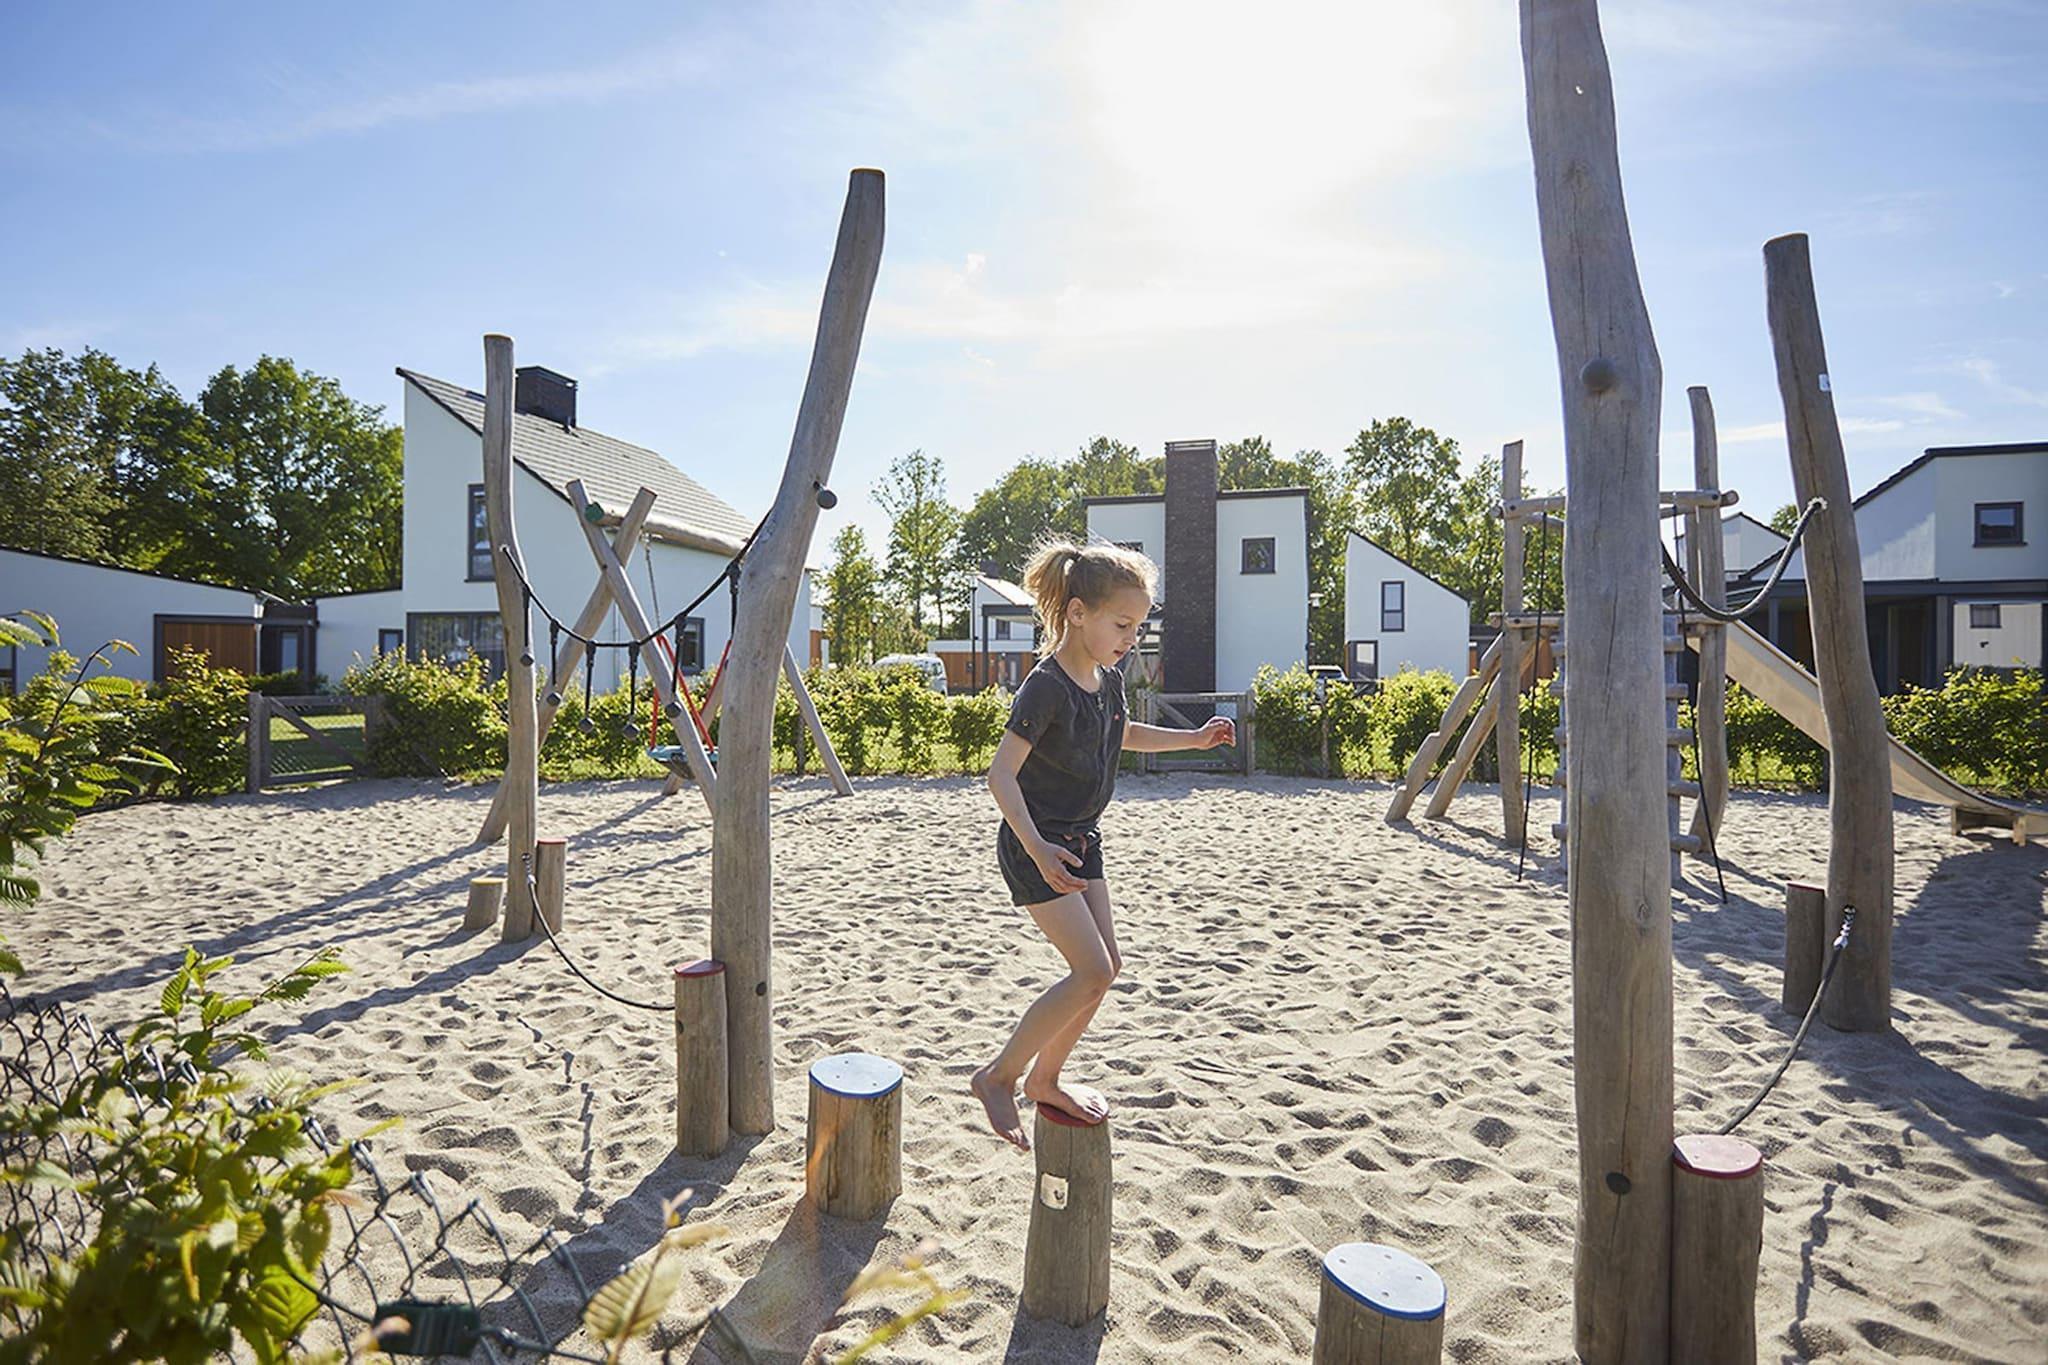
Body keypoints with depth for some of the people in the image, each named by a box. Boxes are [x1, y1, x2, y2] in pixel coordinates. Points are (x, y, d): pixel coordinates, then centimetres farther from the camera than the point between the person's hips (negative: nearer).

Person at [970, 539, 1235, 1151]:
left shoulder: (1108, 680, 3)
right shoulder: (1045, 688, -23)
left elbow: (1123, 735, 24)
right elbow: (1002, 773, -26)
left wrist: (1195, 739, 15)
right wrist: (1037, 848, -37)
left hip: (1079, 839, 9)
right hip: (1035, 845, -9)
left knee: (1105, 966, 11)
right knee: (1092, 971, -11)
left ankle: (1044, 1079, 30)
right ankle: (998, 1075, 7)